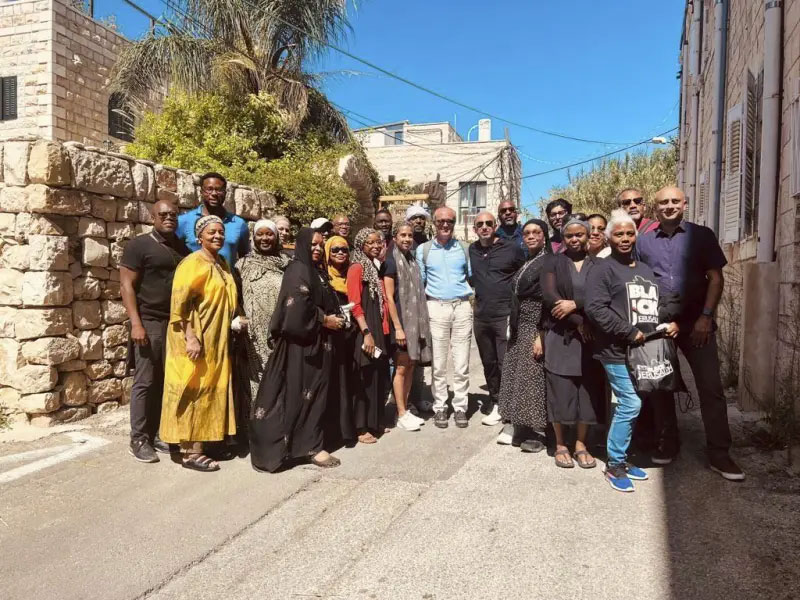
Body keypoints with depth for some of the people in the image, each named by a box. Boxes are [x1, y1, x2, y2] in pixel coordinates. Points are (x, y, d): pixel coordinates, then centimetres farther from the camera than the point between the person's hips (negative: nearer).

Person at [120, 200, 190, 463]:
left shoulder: (183, 248, 13)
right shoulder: (139, 245, -3)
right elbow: (127, 285, -8)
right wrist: (136, 323, -17)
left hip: (177, 323, 6)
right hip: (150, 322, -5)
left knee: (166, 381, 8)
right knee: (145, 382, -2)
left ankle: (156, 434, 18)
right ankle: (138, 440, 6)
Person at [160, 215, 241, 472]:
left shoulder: (222, 263, 12)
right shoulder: (194, 263, -15)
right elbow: (180, 304, -21)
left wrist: (235, 321, 16)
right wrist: (190, 338, -25)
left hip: (216, 340, 9)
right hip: (197, 340, -8)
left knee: (209, 391, 14)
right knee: (194, 392, -2)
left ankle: (199, 443, 26)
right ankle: (191, 452, 7)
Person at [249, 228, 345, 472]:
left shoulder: (318, 271, 15)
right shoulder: (298, 270, -11)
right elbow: (297, 309, -21)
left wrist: (334, 318, 1)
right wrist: (325, 320, -13)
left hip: (318, 343, 9)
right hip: (301, 343, -9)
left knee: (314, 392, 10)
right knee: (300, 393, -1)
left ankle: (309, 444, 18)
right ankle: (310, 446, 5)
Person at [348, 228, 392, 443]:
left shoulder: (377, 267, 15)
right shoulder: (356, 268, -9)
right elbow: (355, 304, -16)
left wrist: (383, 330, 12)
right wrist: (366, 333, -22)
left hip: (380, 331, 8)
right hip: (365, 332, -8)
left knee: (380, 379, 12)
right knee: (366, 380, -3)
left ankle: (376, 423, 24)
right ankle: (362, 428, 5)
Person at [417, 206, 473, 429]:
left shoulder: (463, 248, 9)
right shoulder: (423, 250, 6)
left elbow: (472, 277, 14)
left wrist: (474, 299, 2)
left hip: (462, 307, 1)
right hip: (436, 308, -1)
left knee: (461, 364, 2)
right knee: (438, 364, 2)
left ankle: (460, 407, 11)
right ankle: (440, 408, 12)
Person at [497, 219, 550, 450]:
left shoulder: (549, 262, -9)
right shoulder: (525, 263, 15)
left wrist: (542, 335, -20)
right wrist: (512, 329, 13)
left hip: (536, 328, -8)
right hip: (519, 328, 8)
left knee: (533, 378, -4)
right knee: (517, 376, 9)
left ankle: (537, 432, 5)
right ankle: (518, 427, 18)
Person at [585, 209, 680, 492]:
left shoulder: (646, 270, 20)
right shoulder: (603, 269, -5)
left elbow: (660, 302, 27)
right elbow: (595, 308, -17)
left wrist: (671, 322, 6)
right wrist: (630, 333, -18)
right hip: (617, 350, -7)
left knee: (630, 405, 11)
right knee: (630, 404, -11)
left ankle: (621, 458, 24)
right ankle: (614, 464, 2)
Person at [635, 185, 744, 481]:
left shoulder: (702, 235, 2)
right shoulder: (644, 241, 6)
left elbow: (716, 278, 0)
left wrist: (706, 316, -9)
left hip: (696, 323, -1)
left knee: (711, 388, -2)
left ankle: (719, 454, 7)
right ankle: (667, 444, 23)